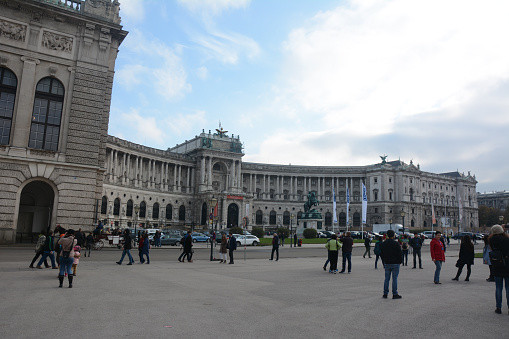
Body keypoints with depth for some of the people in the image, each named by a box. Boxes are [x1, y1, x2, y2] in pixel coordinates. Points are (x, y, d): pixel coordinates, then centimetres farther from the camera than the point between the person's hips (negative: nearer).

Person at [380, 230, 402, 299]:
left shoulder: (383, 244, 4)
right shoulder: (396, 244, -10)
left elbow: (381, 254, 10)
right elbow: (399, 254, -8)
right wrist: (400, 261, 4)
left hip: (387, 264, 4)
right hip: (395, 263, -4)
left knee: (386, 279, 9)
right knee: (395, 279, 1)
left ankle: (385, 294, 11)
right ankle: (395, 294, 4)